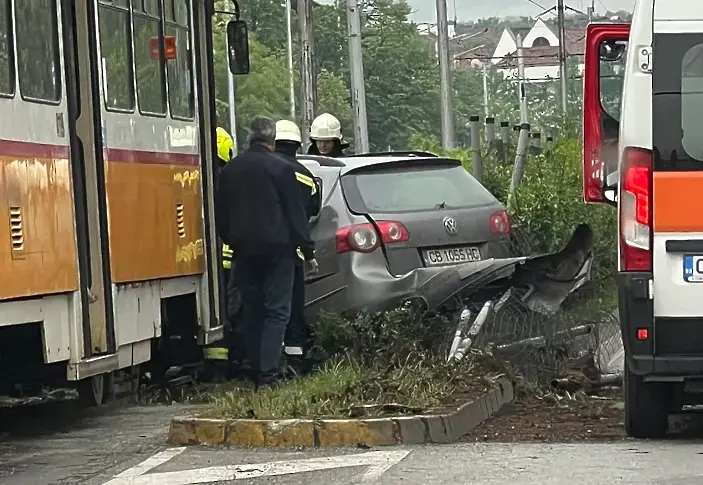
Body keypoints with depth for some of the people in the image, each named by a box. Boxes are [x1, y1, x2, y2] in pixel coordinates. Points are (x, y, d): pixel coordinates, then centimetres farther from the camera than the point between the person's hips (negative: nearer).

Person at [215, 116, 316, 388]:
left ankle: (256, 372, 12)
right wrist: (308, 250, -2)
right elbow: (295, 213, -7)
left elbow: (220, 214, 14)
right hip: (277, 249, -5)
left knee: (252, 312, 11)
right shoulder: (280, 168, -7)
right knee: (277, 312, -5)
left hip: (245, 251, 5)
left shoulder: (230, 170, 9)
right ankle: (268, 373, -16)